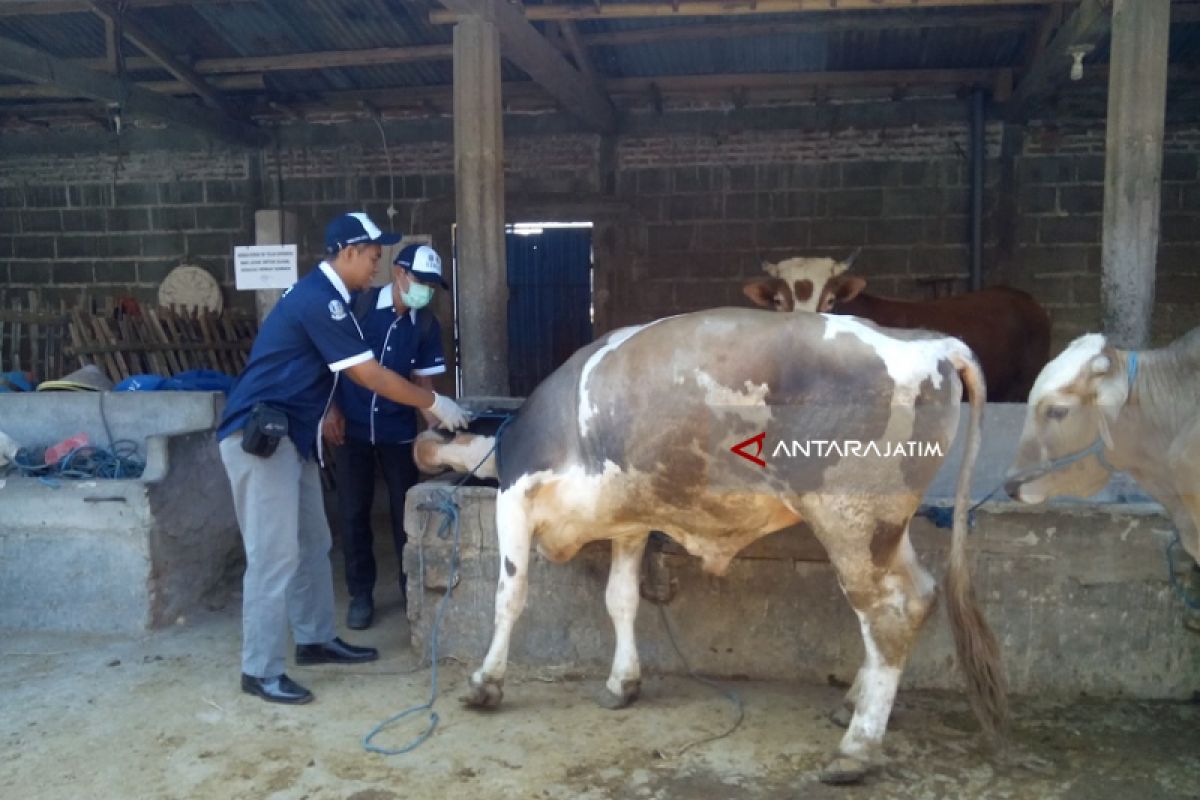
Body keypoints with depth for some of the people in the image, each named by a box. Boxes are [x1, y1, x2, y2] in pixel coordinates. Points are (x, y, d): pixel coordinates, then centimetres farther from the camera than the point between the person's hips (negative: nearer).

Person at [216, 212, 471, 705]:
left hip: (289, 436, 11)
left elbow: (354, 372, 18)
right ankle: (261, 671, 1)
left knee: (312, 544, 16)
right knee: (275, 555, -7)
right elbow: (370, 376, -18)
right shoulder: (319, 301, -18)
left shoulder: (321, 296, 14)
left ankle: (316, 640, 28)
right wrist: (434, 403, -8)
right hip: (257, 437, -11)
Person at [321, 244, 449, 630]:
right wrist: (331, 409, -8)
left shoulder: (426, 325, -2)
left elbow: (424, 380, 1)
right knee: (353, 513, 5)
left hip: (398, 431, 2)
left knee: (406, 510, 5)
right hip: (352, 427, -1)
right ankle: (361, 594, 18)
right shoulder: (358, 306, -9)